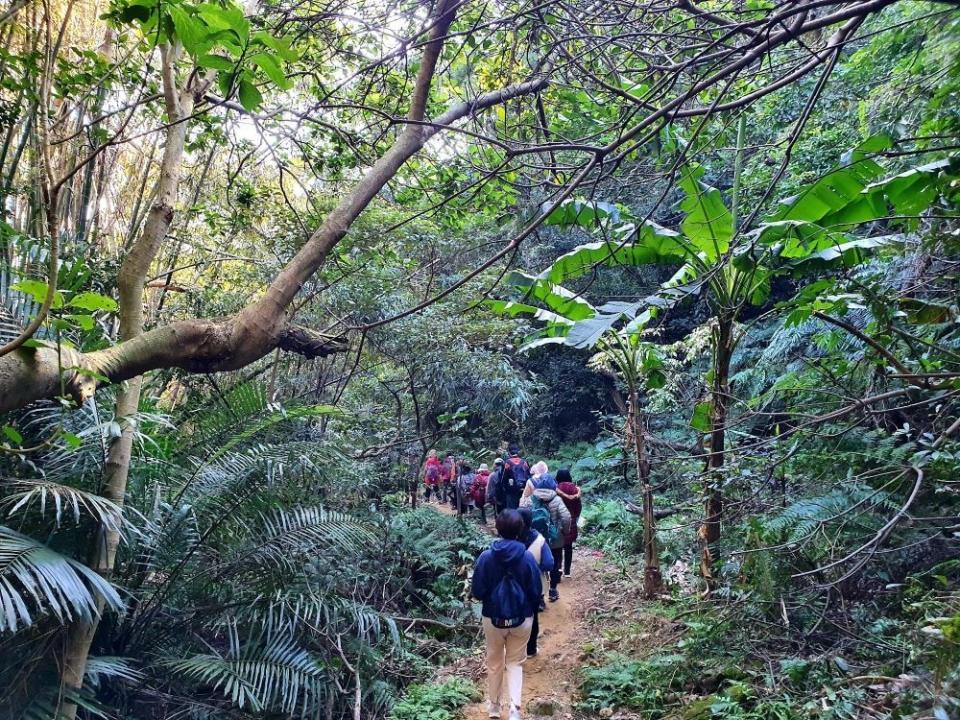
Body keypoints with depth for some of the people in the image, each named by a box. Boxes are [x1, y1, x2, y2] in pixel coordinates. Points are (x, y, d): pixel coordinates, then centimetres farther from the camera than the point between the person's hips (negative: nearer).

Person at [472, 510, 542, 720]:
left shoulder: (486, 557, -16)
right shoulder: (527, 557, -15)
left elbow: (477, 592, -9)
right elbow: (536, 592, -7)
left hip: (493, 618, 0)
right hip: (522, 618, 0)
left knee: (494, 663, 22)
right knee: (515, 663, 18)